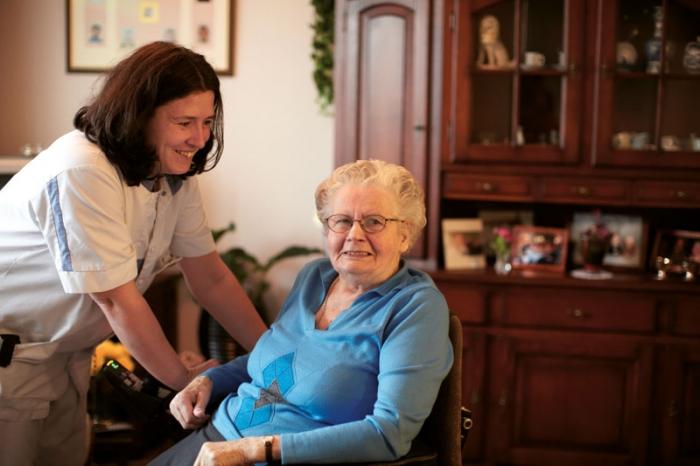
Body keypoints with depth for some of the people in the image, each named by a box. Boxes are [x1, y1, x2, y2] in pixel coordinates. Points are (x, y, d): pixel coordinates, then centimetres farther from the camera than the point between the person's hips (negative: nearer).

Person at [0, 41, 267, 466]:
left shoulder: (178, 174, -5)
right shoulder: (81, 174, -29)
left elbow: (211, 277, 0)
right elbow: (118, 301, -25)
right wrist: (183, 379, -14)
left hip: (67, 350, 7)